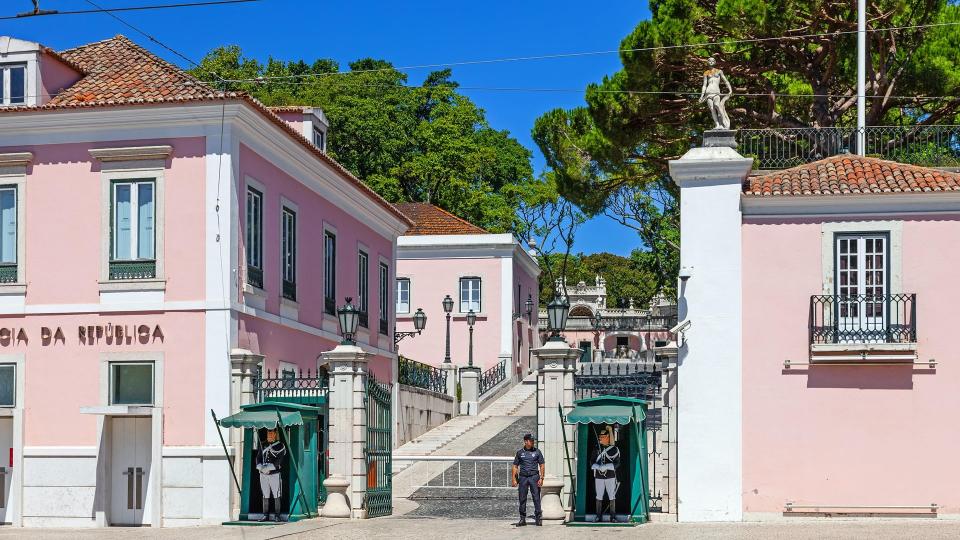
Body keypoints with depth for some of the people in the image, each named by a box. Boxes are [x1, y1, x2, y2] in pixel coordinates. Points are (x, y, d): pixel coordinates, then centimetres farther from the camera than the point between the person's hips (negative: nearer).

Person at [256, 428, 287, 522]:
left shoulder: (280, 446, 1)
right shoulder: (263, 446, 16)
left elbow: (279, 461, -8)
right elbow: (258, 458, 10)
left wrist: (268, 468, -17)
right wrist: (261, 467, -9)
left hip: (275, 473, -4)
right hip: (263, 474, 4)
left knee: (276, 496, -3)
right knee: (265, 496, 6)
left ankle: (277, 515, 0)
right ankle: (265, 515, 10)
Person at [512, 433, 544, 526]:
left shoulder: (537, 451, 5)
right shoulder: (520, 452, 8)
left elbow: (541, 466, 6)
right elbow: (515, 466, 10)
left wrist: (541, 478, -4)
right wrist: (514, 479, 2)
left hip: (534, 477, -1)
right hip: (523, 477, 1)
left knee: (536, 498, -5)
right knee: (522, 499, 3)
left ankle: (538, 518, 0)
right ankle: (522, 519, 11)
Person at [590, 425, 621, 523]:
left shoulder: (614, 449, 1)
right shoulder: (596, 449, 9)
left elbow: (617, 463, -4)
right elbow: (592, 462, 8)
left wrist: (607, 466, -19)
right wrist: (597, 466, -14)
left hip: (610, 476, -2)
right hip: (599, 476, 2)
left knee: (612, 497, 0)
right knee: (599, 497, 4)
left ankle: (613, 517, 5)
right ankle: (599, 516, 11)